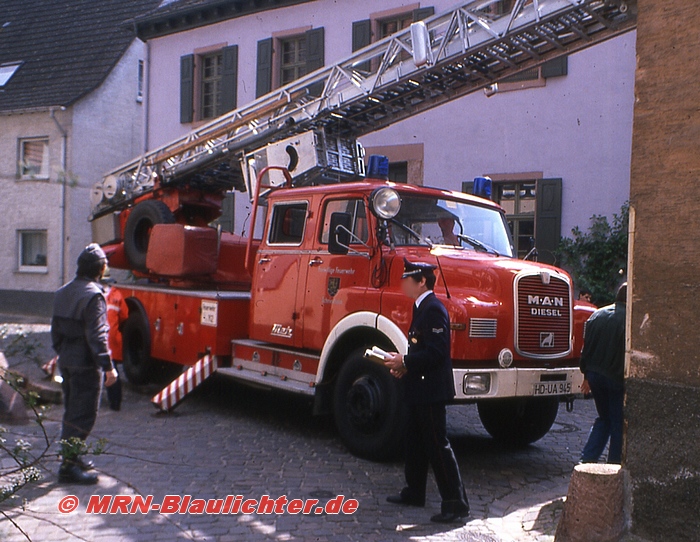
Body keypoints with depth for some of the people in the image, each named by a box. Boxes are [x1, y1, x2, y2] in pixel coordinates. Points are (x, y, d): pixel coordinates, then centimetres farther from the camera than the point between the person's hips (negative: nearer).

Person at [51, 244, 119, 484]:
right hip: (86, 364, -9)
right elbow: (97, 335, -21)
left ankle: (70, 457, 30)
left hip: (66, 362, 9)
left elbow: (55, 331, 16)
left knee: (72, 412, 20)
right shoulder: (93, 295, -17)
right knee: (83, 416, -3)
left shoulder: (63, 293, 10)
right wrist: (108, 366, -18)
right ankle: (68, 467, -1)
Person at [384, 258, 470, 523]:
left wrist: (404, 362, -18)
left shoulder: (433, 309, -18)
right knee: (415, 442, 19)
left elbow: (436, 351, -25)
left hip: (431, 390, -11)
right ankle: (414, 492, 31)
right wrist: (403, 363, 5)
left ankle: (456, 502, 0)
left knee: (437, 445, -6)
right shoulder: (421, 307, 15)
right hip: (419, 390, 11)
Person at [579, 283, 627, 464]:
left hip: (595, 376, 6)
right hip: (617, 379, -6)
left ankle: (587, 459, 11)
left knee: (603, 419, 19)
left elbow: (586, 347, 11)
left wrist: (587, 375, 17)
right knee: (618, 424, 7)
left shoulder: (597, 315, 7)